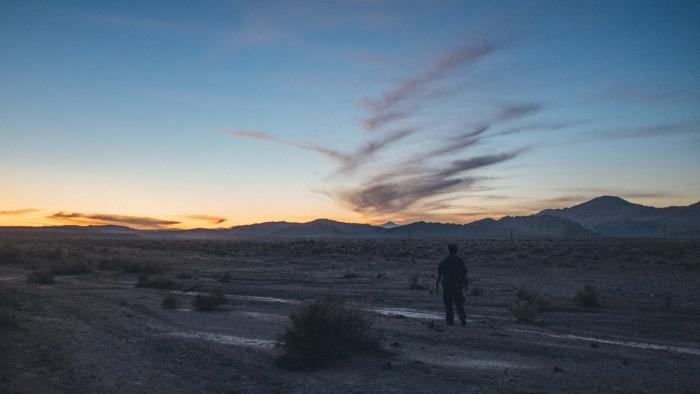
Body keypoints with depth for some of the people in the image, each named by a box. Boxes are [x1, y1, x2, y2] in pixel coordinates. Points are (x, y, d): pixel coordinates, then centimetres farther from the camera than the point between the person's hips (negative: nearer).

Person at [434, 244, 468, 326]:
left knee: (448, 305, 5)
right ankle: (463, 321, 0)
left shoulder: (444, 261, -1)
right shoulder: (460, 261, 1)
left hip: (447, 286, -1)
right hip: (458, 286, 1)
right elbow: (464, 274, 3)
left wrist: (437, 285, 6)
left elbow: (439, 275, -1)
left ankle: (450, 322, 3)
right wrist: (465, 285, 14)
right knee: (459, 304, 9)